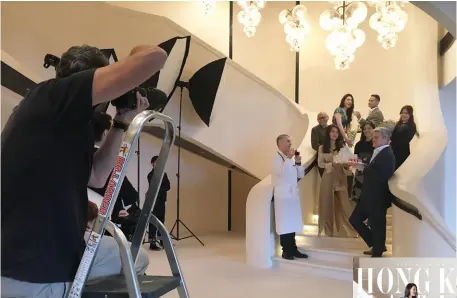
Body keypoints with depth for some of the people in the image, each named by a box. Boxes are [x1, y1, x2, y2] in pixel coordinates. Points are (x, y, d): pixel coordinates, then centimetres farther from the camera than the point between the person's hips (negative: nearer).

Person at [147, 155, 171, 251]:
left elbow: (168, 186, 4)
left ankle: (162, 240, 20)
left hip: (161, 200, 6)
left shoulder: (163, 174, 15)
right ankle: (152, 243, -8)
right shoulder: (151, 175, -4)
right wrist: (163, 188, -4)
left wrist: (161, 189, -10)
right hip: (154, 200, -6)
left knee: (161, 221, 11)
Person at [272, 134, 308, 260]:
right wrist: (289, 158, -19)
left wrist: (298, 162, -1)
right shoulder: (277, 158, -8)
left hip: (293, 195, 8)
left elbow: (300, 175, 14)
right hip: (283, 196, -8)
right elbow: (282, 172, -25)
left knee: (293, 223, 11)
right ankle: (286, 250, 5)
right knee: (284, 224, -4)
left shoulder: (290, 159, 16)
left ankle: (293, 249, 19)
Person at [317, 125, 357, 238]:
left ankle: (350, 229, 6)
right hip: (328, 177, -1)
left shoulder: (342, 147, 8)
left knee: (343, 203, 0)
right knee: (328, 203, 4)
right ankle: (330, 229, 15)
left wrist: (346, 164, -16)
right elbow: (320, 163, 0)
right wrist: (331, 164, -17)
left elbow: (346, 162, 6)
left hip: (340, 177, 1)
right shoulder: (322, 148, 3)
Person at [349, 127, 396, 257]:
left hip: (378, 198, -10)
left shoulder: (387, 155, -18)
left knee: (376, 226, 4)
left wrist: (362, 167, -22)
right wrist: (360, 166, -3)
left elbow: (379, 176, -29)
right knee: (354, 219, 14)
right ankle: (377, 245, 29)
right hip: (368, 196, 10)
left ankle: (377, 254, 22)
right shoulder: (378, 152, 12)